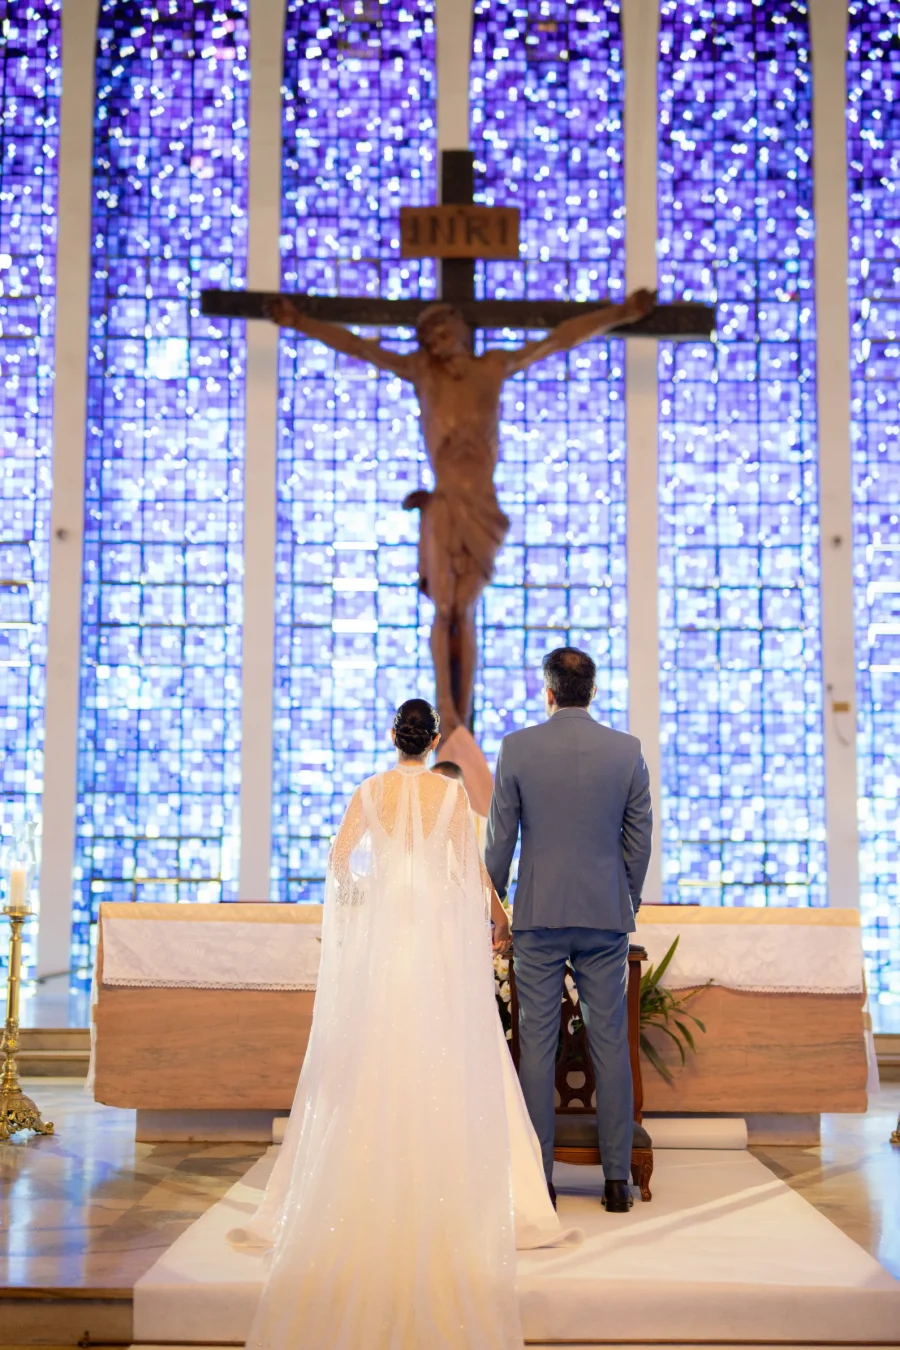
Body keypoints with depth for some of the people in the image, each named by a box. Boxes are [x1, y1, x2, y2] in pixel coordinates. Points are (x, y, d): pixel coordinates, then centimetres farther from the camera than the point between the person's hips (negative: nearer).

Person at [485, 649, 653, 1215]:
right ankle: (617, 1179, 9)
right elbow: (641, 837, 5)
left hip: (538, 914, -1)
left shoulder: (517, 748, -4)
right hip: (606, 914, 1)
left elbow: (499, 838, 0)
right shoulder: (627, 749, 0)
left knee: (537, 1043, 4)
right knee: (610, 1042, 6)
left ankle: (540, 1175, 7)